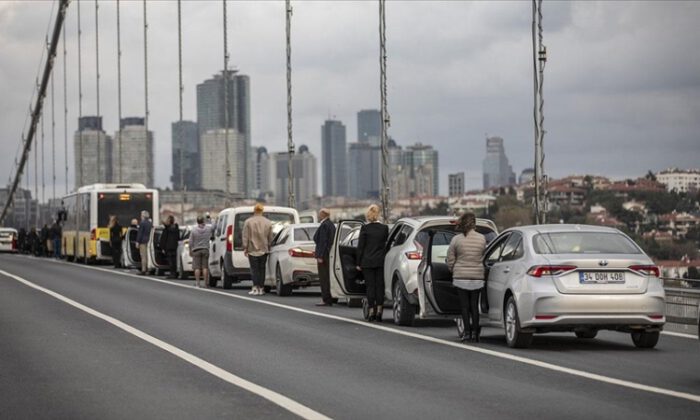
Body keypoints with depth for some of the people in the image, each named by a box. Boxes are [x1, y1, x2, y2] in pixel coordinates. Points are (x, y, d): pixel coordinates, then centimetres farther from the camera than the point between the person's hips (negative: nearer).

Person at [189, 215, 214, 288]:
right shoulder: (208, 228, -3)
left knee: (197, 267, 1)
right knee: (205, 267, 4)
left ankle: (197, 283, -3)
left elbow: (191, 242, -3)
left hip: (196, 250, -2)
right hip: (205, 249, 2)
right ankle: (206, 283, 2)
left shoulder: (194, 230, -6)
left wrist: (190, 251, 6)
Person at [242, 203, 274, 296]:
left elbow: (245, 237, -6)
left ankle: (255, 287, -12)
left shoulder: (248, 222, -7)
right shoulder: (268, 223, 3)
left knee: (254, 269, -2)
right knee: (262, 269, 8)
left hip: (253, 250, -3)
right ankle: (261, 288, 9)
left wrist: (245, 248, 1)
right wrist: (268, 247, 19)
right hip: (264, 250, 3)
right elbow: (270, 238, 8)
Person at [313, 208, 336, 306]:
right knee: (327, 277, 13)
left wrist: (320, 256, -20)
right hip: (330, 254, 10)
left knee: (324, 277, -8)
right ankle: (329, 298, 15)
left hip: (324, 254, -10)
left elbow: (323, 242, -20)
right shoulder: (331, 225, 15)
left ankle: (325, 300, -9)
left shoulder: (324, 225, -14)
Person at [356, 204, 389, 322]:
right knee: (380, 286, 7)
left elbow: (360, 246, -4)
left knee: (370, 286, 3)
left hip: (367, 261, -1)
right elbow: (387, 244, 2)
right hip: (381, 261, 1)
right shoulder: (384, 228, -2)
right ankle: (379, 311, 3)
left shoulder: (365, 228, -7)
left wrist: (358, 263, 2)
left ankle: (371, 312, -1)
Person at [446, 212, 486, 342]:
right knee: (474, 305, 10)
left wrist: (454, 271, 14)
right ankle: (475, 332, 10)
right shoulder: (481, 239, -3)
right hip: (477, 277, 2)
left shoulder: (456, 239, -8)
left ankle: (467, 332, 2)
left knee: (464, 305, 4)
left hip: (460, 276, -2)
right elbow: (482, 256, 6)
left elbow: (450, 260, -3)